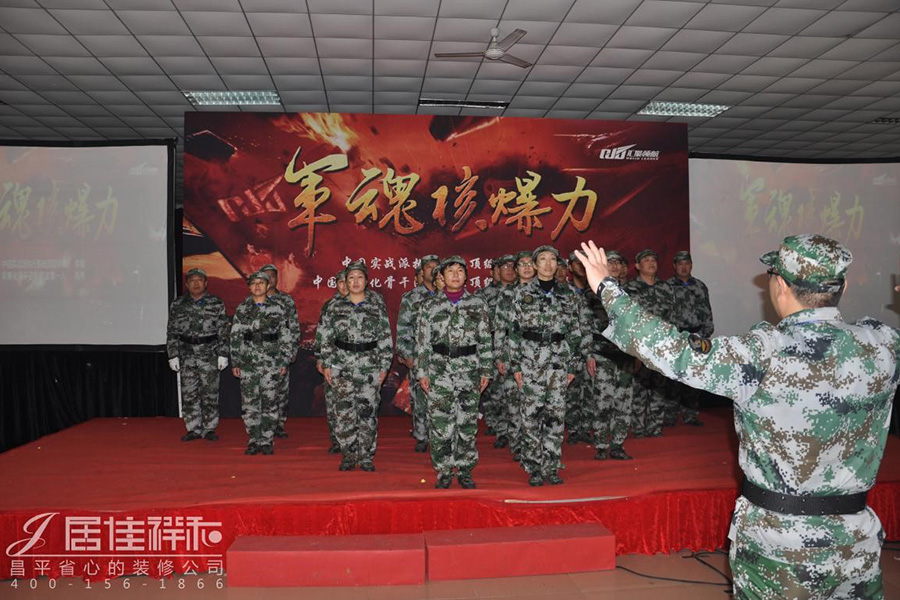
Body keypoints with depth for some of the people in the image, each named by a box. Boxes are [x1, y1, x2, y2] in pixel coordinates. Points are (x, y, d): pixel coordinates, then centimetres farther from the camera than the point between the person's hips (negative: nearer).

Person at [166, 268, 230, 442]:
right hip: (187, 355, 2)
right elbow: (172, 332, 7)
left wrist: (223, 354, -5)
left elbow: (223, 331, 0)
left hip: (209, 354, -2)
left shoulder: (216, 304, 0)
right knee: (189, 393, 4)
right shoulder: (178, 305, 6)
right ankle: (193, 429, 15)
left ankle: (209, 429, 12)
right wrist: (173, 355, 1)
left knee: (210, 393, 1)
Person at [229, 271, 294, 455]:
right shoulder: (242, 309, 7)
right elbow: (235, 338, 7)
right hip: (248, 363, 1)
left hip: (271, 364, -1)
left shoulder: (278, 308, 3)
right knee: (249, 403, 3)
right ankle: (254, 441, 15)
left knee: (270, 403, 1)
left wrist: (284, 362, -2)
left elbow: (285, 337, 3)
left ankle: (267, 441, 11)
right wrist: (235, 363, 2)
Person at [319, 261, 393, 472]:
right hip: (342, 366, 1)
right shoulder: (335, 307, 6)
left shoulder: (377, 307, 4)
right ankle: (348, 455, 13)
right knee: (344, 411, -1)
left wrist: (384, 366, -1)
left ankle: (367, 457, 12)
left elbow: (386, 338, 4)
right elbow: (326, 338, 7)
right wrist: (327, 364, 2)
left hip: (370, 366, 0)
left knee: (368, 411, 0)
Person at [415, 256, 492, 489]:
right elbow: (422, 342, 5)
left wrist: (485, 370, 3)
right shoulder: (430, 306, 4)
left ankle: (465, 470, 18)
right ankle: (444, 471, 12)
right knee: (440, 423, -1)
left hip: (469, 370, 1)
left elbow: (485, 340, 7)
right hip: (439, 371, -1)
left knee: (468, 422, 5)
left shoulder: (478, 304, 6)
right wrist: (422, 372, 0)